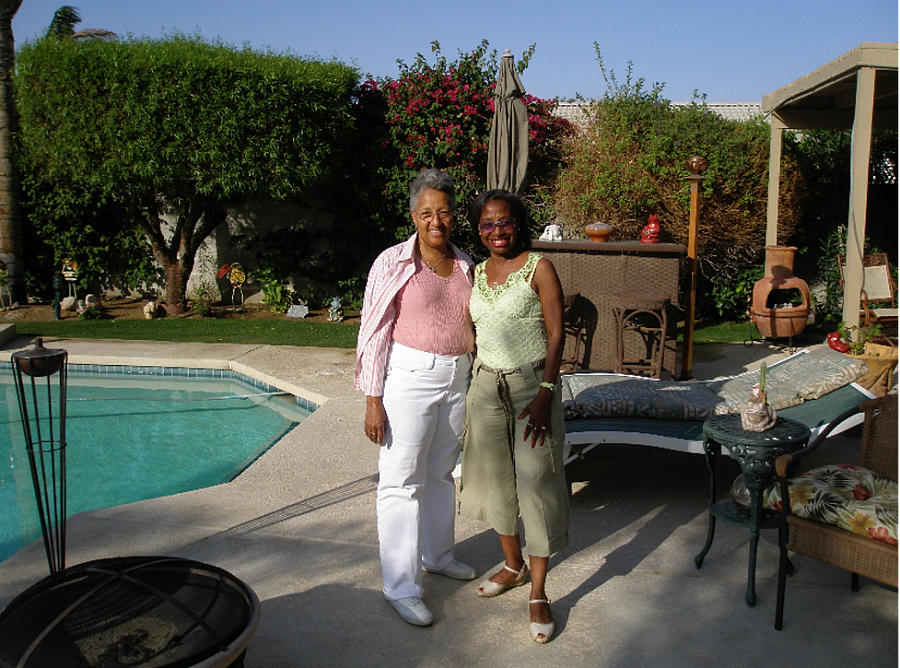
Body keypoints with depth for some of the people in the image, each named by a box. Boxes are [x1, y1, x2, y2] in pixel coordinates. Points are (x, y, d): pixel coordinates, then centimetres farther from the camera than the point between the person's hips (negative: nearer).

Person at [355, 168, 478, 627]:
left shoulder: (464, 265, 8)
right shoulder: (393, 263, -9)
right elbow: (374, 334, -10)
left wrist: (471, 380, 17)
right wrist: (373, 400, -14)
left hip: (457, 378, 6)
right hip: (409, 378, -6)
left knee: (441, 472, 19)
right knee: (402, 480, -2)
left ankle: (437, 555, 38)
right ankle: (401, 587, 8)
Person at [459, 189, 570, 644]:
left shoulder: (538, 267, -6)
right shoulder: (477, 273, 10)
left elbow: (556, 334, -10)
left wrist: (545, 393, -18)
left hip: (531, 384, -5)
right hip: (486, 385, 6)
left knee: (536, 482, -3)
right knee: (495, 477, 14)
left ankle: (538, 594, 10)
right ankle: (513, 565, 36)